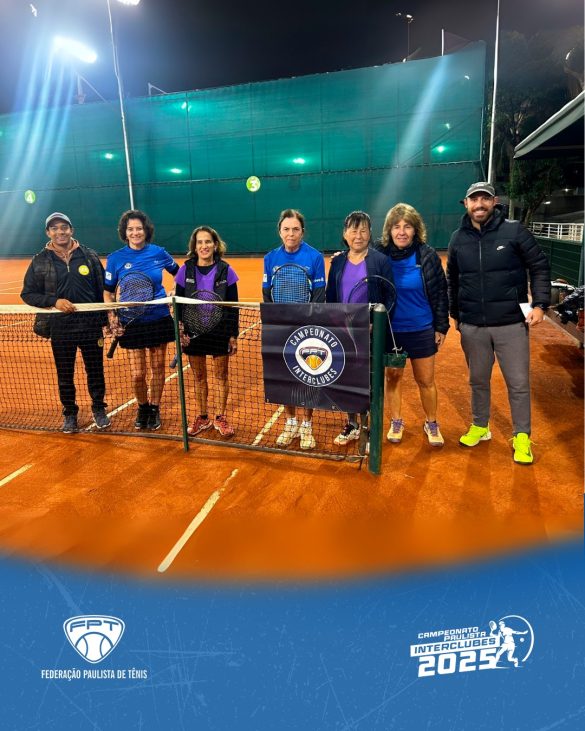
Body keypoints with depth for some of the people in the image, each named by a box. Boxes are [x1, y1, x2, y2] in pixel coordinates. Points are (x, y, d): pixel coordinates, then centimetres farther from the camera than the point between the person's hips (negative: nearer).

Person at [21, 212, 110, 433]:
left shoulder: (89, 256, 2)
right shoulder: (39, 261, 1)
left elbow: (102, 290, 4)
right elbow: (27, 294, 3)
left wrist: (105, 319, 3)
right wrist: (54, 301, -13)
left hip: (91, 326, 0)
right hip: (60, 329, 0)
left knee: (95, 370, 10)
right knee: (65, 375, 11)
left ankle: (99, 409, 30)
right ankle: (69, 413, 30)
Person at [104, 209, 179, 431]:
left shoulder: (158, 252, -1)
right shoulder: (116, 258, -3)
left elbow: (178, 273, 17)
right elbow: (108, 292, 2)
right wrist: (112, 318, -8)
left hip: (159, 319, 1)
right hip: (131, 323, -1)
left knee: (157, 368, 9)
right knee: (138, 374, 0)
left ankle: (154, 409, 28)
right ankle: (142, 407, 28)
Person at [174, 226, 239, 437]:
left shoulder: (225, 270, -4)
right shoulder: (185, 270, -1)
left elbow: (233, 306, -2)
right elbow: (178, 304, 4)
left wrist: (233, 335, -4)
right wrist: (180, 331, -5)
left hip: (220, 332, -1)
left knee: (221, 376, 8)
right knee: (199, 377, 12)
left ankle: (220, 418, 23)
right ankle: (202, 418, 26)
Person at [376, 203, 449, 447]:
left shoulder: (427, 255, -7)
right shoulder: (379, 253, -8)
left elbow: (440, 292, -1)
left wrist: (441, 327, -1)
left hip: (422, 330, 0)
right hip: (389, 330, 0)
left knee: (426, 381, 11)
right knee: (392, 377, 13)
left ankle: (431, 424, 31)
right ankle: (396, 422, 32)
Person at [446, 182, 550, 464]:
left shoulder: (514, 231, -5)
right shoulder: (458, 238, 5)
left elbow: (540, 267, 0)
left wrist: (539, 304, -10)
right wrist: (455, 314, 17)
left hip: (511, 324, -2)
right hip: (472, 327, 3)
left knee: (519, 383, 4)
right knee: (478, 380, 15)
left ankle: (522, 436, 20)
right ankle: (480, 426, 33)